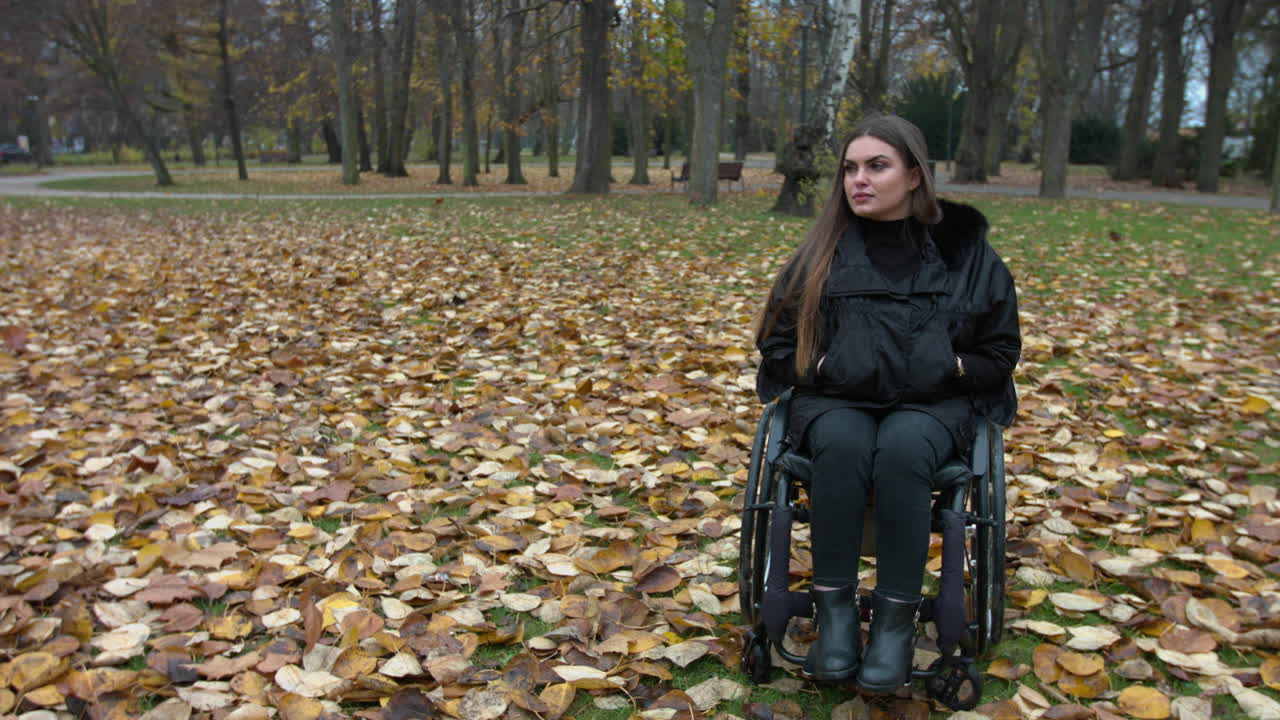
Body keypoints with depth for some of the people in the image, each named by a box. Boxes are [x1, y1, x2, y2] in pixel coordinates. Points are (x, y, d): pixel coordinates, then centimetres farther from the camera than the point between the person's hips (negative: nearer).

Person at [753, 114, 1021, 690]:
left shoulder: (963, 250, 4)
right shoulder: (822, 253, 6)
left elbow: (1000, 352, 9)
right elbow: (776, 344, 11)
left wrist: (945, 369, -8)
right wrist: (823, 366, -7)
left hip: (933, 403, 0)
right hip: (836, 399, 1)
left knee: (901, 449, -35)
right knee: (842, 446, -35)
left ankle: (896, 620, -25)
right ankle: (835, 612, -24)